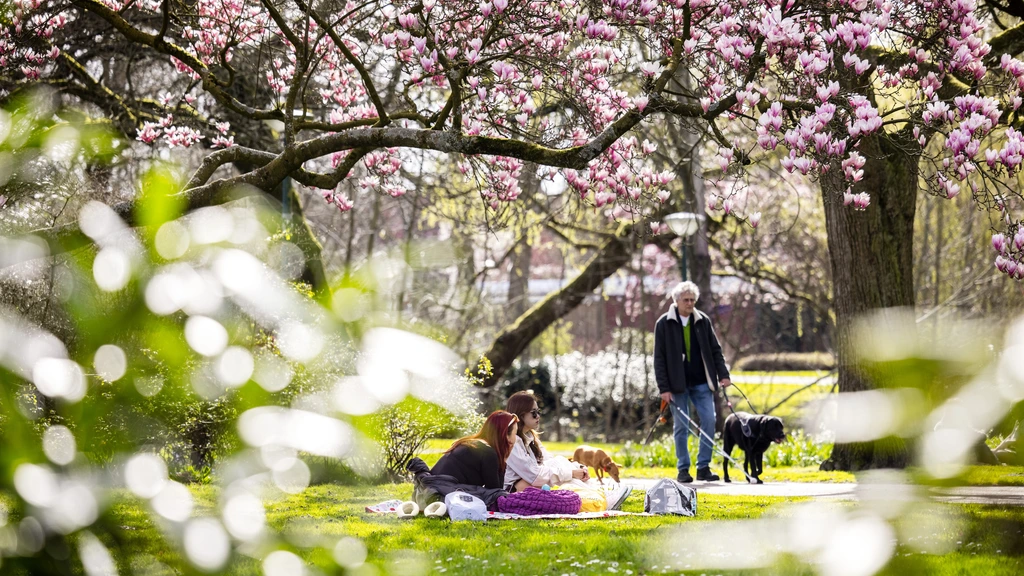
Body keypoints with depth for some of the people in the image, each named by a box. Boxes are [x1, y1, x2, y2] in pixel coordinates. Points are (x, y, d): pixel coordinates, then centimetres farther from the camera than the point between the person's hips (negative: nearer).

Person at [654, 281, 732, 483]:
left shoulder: (703, 321, 6)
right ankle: (683, 469, 11)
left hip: (701, 383, 2)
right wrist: (664, 388, -8)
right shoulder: (664, 324, -2)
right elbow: (659, 358, -3)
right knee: (681, 427, 2)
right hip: (678, 385, -2)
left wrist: (723, 374, -2)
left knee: (709, 421, -6)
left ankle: (703, 467, 2)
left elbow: (715, 350, 11)